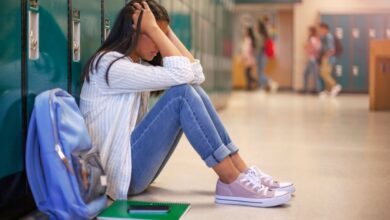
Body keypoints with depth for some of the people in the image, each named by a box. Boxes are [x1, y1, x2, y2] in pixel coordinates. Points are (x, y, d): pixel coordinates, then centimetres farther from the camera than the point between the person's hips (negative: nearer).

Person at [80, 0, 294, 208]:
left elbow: (196, 75, 3)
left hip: (136, 164, 9)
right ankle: (232, 183, -20)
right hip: (119, 172, -9)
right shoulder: (108, 64, -15)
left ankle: (242, 172, -7)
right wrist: (154, 28, -17)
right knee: (182, 93, -22)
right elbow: (180, 74, -23)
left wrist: (167, 32, 2)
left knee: (193, 89, -4)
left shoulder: (138, 65, 14)